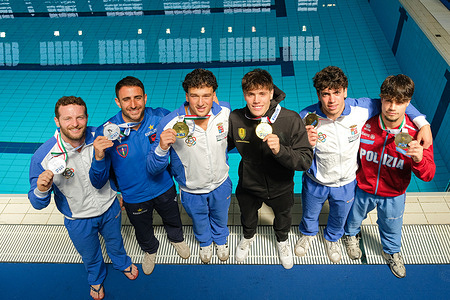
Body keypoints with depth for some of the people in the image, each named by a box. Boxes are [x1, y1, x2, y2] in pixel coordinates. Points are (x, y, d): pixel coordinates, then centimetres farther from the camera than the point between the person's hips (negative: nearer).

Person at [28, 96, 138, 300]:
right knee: (90, 256, 27)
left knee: (114, 240, 32)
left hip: (110, 207, 2)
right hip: (78, 220, -1)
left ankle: (122, 263, 66)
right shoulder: (43, 157, -30)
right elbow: (38, 204, -20)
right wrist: (41, 191, -42)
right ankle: (96, 278, 62)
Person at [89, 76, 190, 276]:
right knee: (143, 232, 28)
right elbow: (98, 183, -23)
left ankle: (176, 239, 67)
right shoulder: (106, 133, -26)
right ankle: (150, 250, 64)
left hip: (164, 188, 1)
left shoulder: (160, 117, -23)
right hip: (134, 198, -1)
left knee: (173, 221, 31)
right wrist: (99, 157, -41)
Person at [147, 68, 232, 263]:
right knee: (199, 222, 29)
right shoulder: (170, 124, -32)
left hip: (221, 184, 2)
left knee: (220, 218, 31)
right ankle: (204, 243, 64)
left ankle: (220, 240, 66)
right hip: (192, 191, -2)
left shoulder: (225, 111, -22)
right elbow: (153, 169, -27)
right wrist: (162, 148, -42)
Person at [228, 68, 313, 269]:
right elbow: (226, 145, -1)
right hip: (248, 186, 1)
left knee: (283, 217, 31)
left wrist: (280, 150, -45)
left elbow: (306, 160, -31)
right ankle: (248, 237, 68)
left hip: (281, 187, -1)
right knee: (248, 217, 32)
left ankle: (282, 240, 67)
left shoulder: (291, 120, -30)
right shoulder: (235, 119, -23)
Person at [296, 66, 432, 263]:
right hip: (315, 182, -1)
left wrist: (423, 123, -16)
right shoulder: (307, 118, -29)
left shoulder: (361, 109, -26)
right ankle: (308, 234, 65)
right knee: (309, 214, 28)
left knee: (339, 218, 30)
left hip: (346, 184, 2)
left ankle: (332, 238, 66)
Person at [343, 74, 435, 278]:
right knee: (354, 217, 29)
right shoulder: (365, 124, -24)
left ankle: (391, 252, 61)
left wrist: (419, 159, -44)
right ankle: (351, 235, 64)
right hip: (362, 189, 0)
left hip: (393, 196, 0)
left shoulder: (416, 134, -25)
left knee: (391, 228, 28)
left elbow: (428, 175, -25)